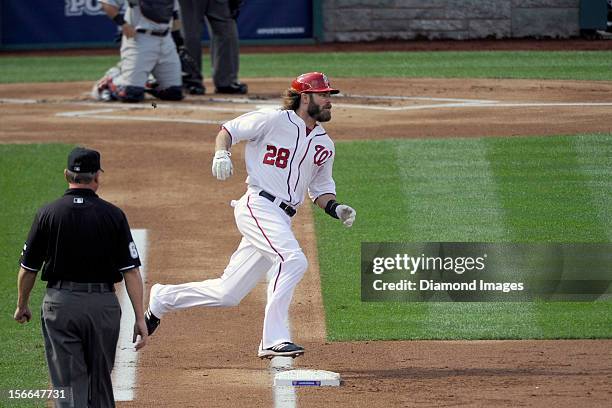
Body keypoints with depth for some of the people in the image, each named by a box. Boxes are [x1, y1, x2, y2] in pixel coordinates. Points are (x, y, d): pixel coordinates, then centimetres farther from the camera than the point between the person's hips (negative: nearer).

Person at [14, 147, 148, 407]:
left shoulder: (48, 214, -3)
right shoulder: (113, 215, -3)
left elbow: (28, 269, 3)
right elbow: (131, 270, -6)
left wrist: (22, 305, 19)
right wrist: (140, 318, -3)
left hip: (60, 304, -1)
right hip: (104, 305, 1)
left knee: (69, 384, -1)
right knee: (100, 379, 17)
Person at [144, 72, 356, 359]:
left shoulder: (324, 144, 17)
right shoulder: (274, 121, -2)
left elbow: (320, 190, 24)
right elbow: (227, 131, 5)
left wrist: (337, 209, 4)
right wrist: (221, 154, -15)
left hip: (281, 220, 7)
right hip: (257, 205, -7)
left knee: (227, 294, 6)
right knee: (293, 259, -30)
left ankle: (163, 298, 27)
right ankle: (274, 340, -30)